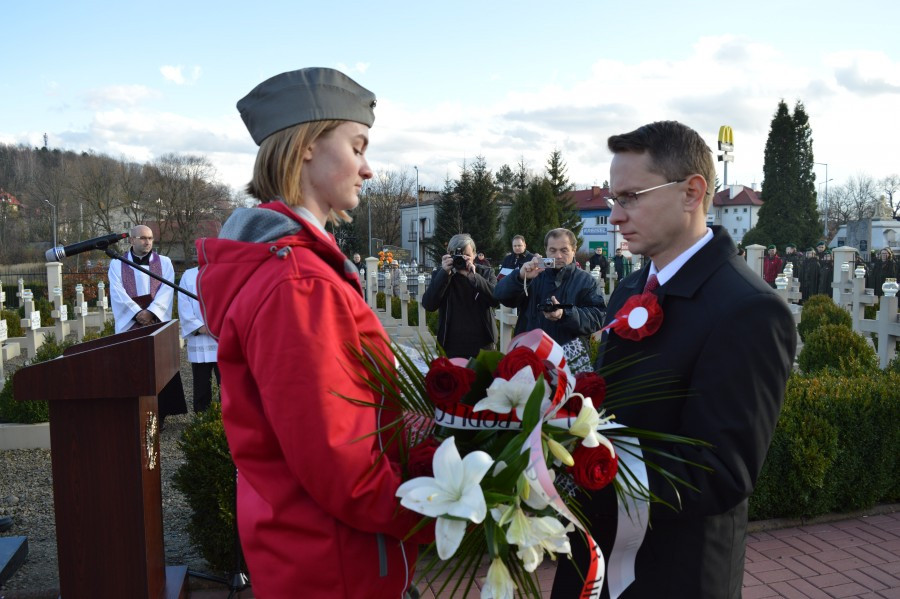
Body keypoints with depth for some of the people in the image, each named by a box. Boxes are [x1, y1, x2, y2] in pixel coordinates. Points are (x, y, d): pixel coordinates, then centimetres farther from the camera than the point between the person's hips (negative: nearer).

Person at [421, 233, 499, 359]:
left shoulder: (486, 272, 3)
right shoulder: (440, 274, 3)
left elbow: (496, 299, -13)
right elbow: (428, 305, -11)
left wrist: (473, 276, -25)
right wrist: (444, 274, -20)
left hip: (483, 347, 0)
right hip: (451, 348, 0)